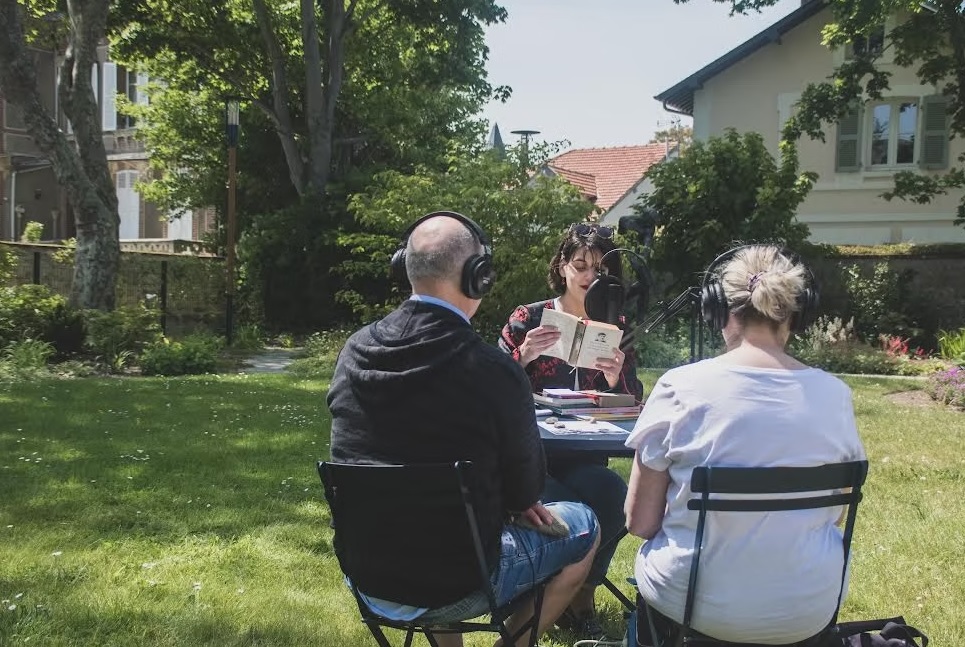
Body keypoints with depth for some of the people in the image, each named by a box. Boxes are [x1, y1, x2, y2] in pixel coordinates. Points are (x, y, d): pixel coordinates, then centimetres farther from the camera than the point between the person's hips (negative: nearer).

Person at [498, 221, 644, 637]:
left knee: (614, 499, -29)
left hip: (584, 460, 2)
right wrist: (523, 357, -19)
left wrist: (615, 378, -15)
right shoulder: (528, 318, 3)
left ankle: (581, 599, -2)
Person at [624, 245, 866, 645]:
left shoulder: (680, 388, -14)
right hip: (808, 611, 3)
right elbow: (831, 515, 8)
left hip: (694, 601, -2)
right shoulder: (835, 395, -6)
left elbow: (639, 521, -9)